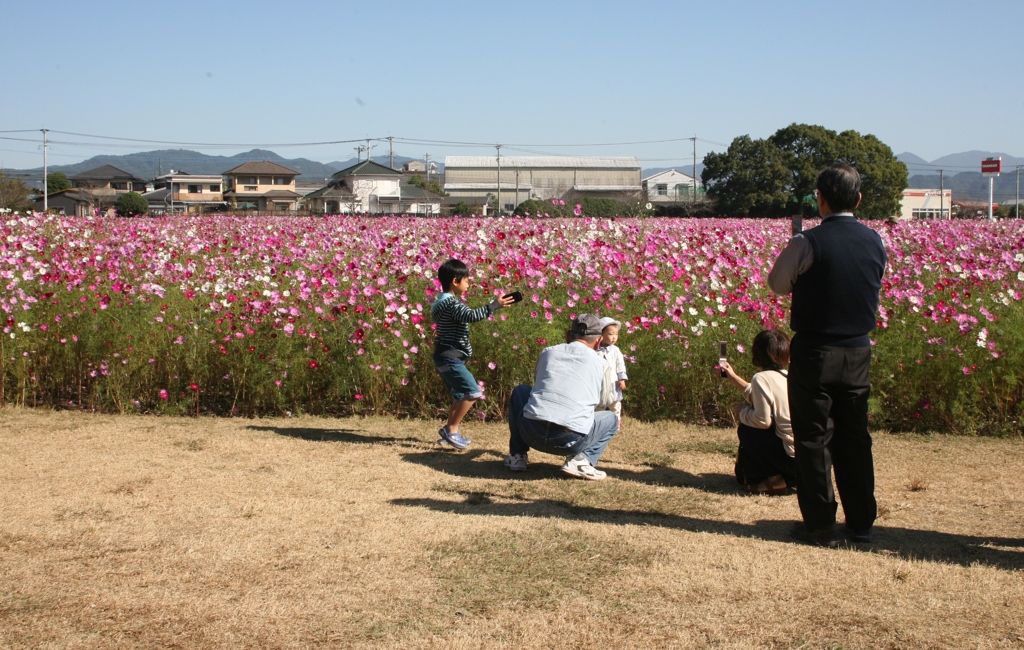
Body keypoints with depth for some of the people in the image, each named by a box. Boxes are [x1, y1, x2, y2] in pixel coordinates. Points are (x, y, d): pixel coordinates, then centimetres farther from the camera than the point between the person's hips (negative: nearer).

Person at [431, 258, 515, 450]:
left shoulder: (445, 302, 16)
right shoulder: (451, 303, -18)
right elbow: (471, 315, -32)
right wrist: (495, 305, -30)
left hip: (448, 358, 11)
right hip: (450, 358, -11)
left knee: (461, 395, 18)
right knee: (473, 392, -13)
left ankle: (449, 432, 21)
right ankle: (452, 429, -7)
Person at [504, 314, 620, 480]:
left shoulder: (547, 352, 16)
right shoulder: (599, 362, 11)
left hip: (532, 433, 2)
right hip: (571, 442, -2)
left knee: (520, 391, 33)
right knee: (611, 419, 28)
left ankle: (517, 456, 25)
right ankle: (581, 459, 2)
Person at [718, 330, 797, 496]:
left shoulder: (761, 378, -11)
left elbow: (762, 420, -15)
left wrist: (742, 412, 4)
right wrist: (734, 378, 33)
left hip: (791, 456, -8)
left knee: (746, 428, 9)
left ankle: (773, 480, 4)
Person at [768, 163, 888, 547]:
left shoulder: (808, 242, -16)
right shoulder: (875, 242, 0)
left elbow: (778, 285, -5)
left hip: (815, 353, -4)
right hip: (858, 353, 5)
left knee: (814, 439, 5)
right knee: (855, 437, 13)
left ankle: (820, 526, 7)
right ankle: (861, 525, 19)